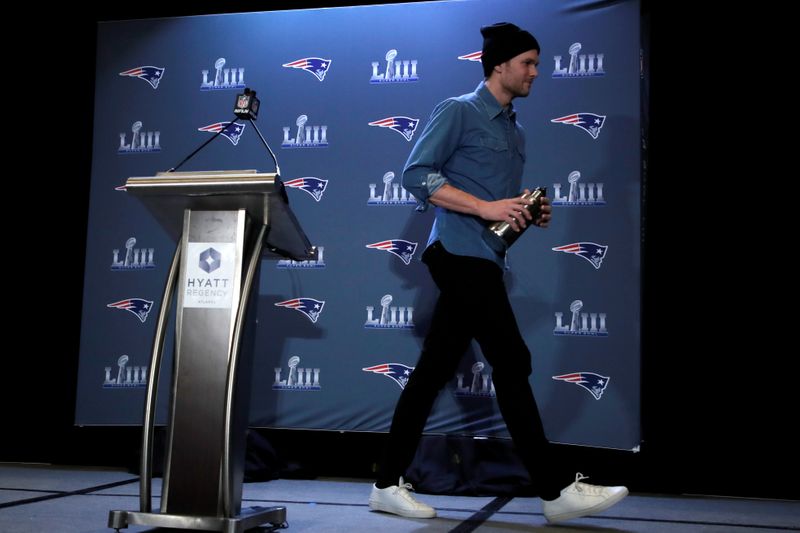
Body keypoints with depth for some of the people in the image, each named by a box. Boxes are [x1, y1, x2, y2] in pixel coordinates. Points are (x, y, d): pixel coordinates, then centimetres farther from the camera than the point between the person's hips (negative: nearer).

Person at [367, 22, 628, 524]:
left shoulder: (516, 133, 23)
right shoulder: (458, 112, -2)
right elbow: (416, 174, -11)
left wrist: (529, 214, 7)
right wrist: (485, 208, -17)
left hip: (483, 260, 8)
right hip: (460, 253, -8)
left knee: (434, 372, 7)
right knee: (512, 363, -9)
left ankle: (388, 485, 13)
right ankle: (557, 489, -3)